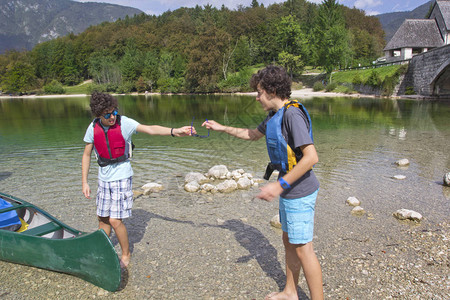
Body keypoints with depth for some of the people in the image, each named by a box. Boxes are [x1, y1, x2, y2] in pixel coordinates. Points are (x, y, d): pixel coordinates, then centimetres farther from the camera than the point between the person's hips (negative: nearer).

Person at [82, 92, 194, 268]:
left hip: (121, 177, -4)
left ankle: (126, 255, 19)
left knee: (115, 220, -5)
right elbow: (86, 155, 7)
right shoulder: (93, 128, -3)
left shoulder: (124, 123, -14)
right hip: (103, 179, 4)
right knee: (103, 218, 15)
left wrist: (174, 131, -42)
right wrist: (84, 182, 4)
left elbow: (150, 129, -26)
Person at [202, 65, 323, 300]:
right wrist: (221, 128, 24)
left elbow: (311, 157, -28)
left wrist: (280, 184, -26)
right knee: (288, 241, 20)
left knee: (302, 249, 0)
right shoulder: (274, 115, 10)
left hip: (300, 192, -10)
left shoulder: (292, 114, -22)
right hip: (289, 190, 10)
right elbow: (253, 134, 27)